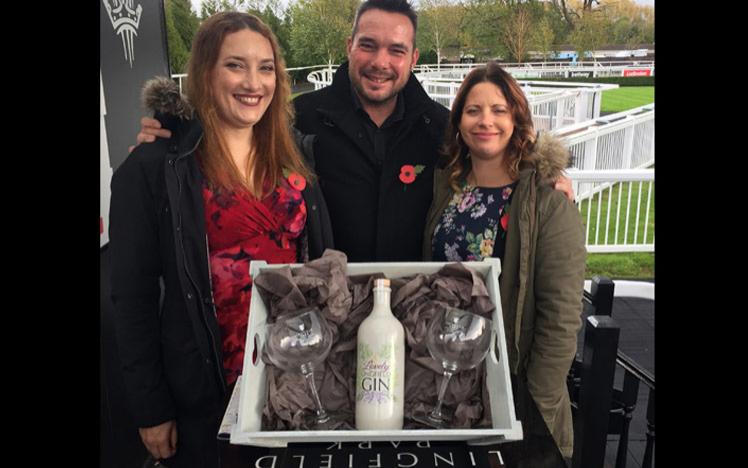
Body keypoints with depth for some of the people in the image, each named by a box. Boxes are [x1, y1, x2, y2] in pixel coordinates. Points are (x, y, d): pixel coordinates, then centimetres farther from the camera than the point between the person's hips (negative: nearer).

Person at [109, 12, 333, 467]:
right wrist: (151, 409, -7)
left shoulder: (294, 158, 2)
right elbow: (134, 296, -9)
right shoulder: (152, 169, -11)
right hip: (208, 387, -4)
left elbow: (323, 262, 8)